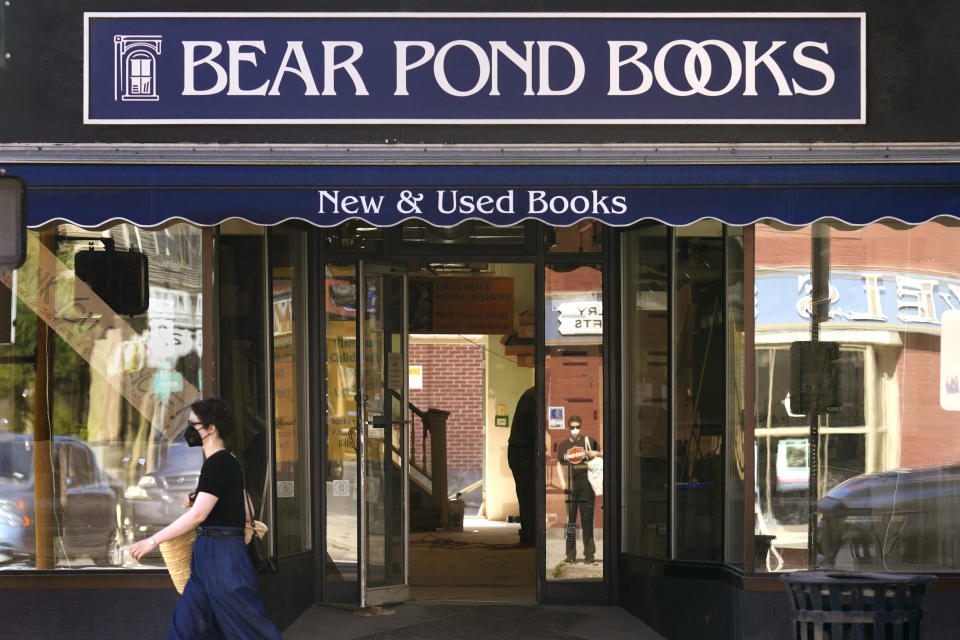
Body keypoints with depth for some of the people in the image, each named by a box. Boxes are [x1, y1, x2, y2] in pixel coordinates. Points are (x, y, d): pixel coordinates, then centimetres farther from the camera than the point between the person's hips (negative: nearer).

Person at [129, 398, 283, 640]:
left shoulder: (218, 464, -17)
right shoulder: (228, 462, 14)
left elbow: (198, 515, -24)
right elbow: (246, 512, 18)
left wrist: (153, 541, -22)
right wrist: (197, 500, 11)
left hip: (222, 557, -10)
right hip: (208, 556, 10)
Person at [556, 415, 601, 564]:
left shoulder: (589, 441, 9)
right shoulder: (563, 445, 13)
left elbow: (601, 455, 14)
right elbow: (559, 465, 12)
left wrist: (596, 454, -9)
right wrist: (562, 480, -3)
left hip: (586, 484, -1)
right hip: (570, 485, 1)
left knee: (587, 518, -3)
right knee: (570, 519, 0)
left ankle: (589, 553, -1)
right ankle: (571, 553, 4)